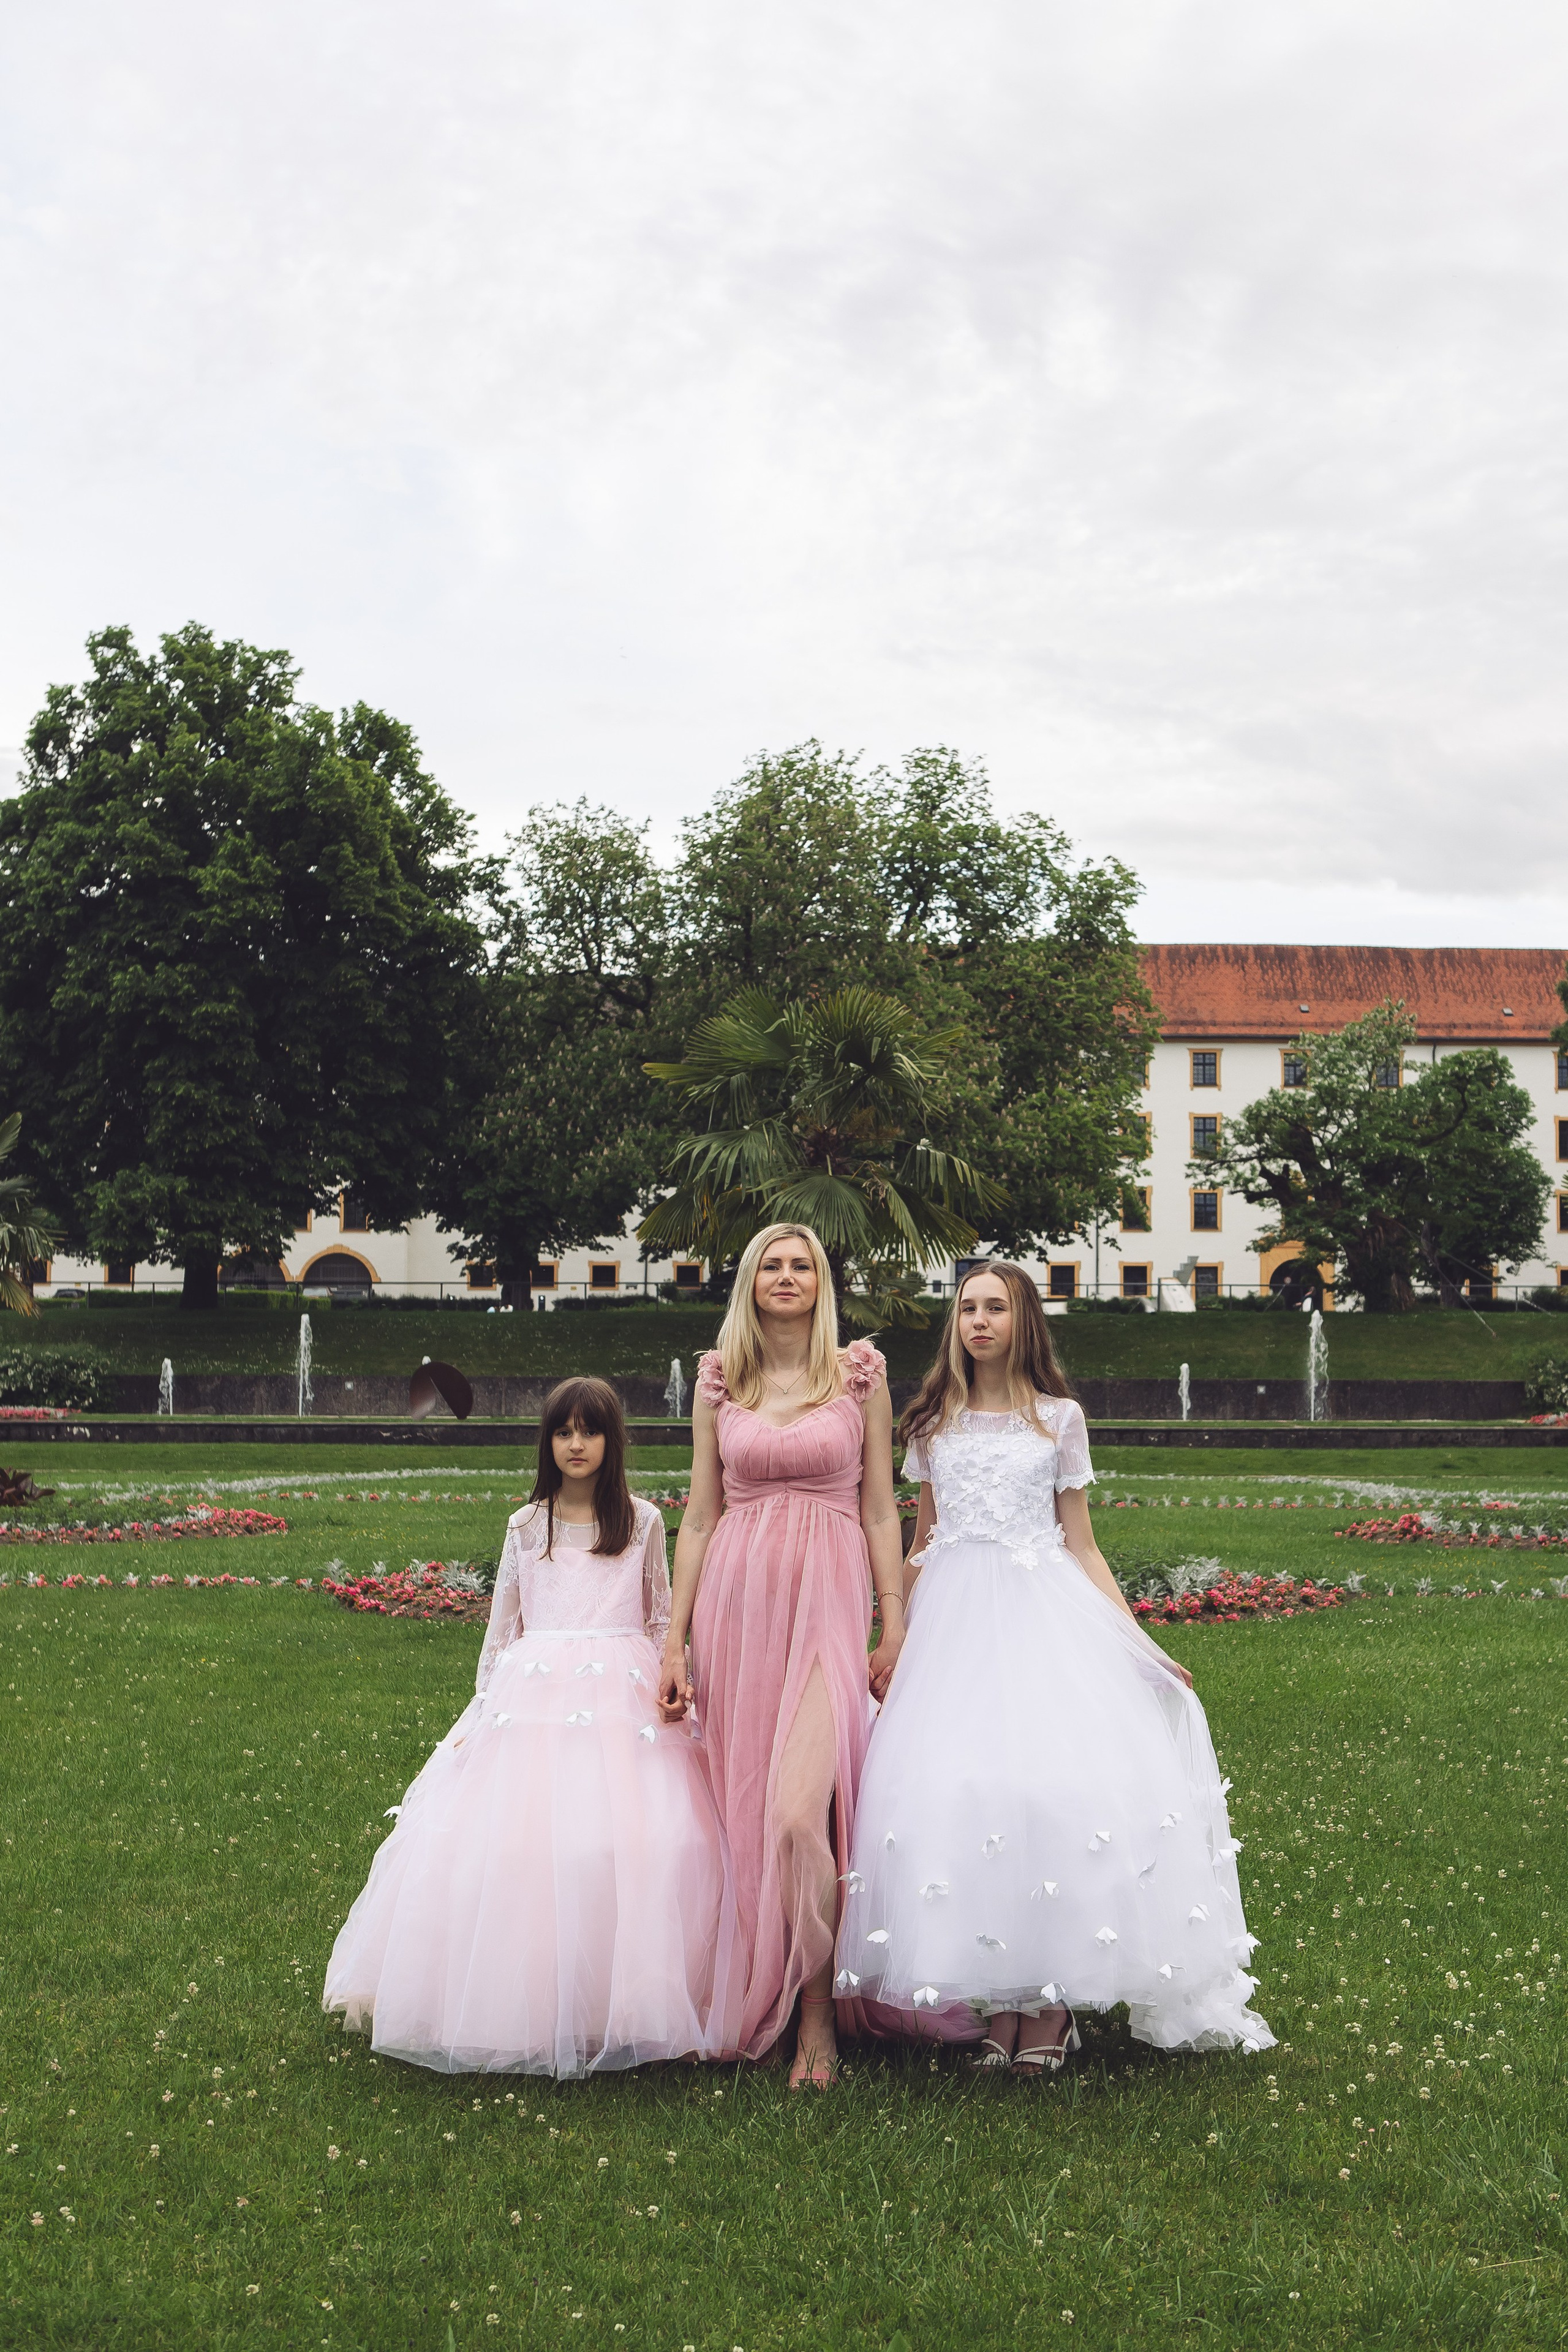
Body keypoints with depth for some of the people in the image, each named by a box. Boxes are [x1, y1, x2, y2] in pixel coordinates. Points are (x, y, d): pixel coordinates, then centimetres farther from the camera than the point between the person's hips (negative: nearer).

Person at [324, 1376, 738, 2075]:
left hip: (623, 1699, -1)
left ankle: (615, 2010, -4)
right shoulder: (526, 1527, 12)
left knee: (639, 1845, -16)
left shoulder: (642, 1522, 10)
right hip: (532, 1697, 1)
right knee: (505, 1842, -12)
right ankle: (521, 2010, -2)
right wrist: (482, 1710, 11)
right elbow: (501, 1629, 16)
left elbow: (660, 1620, 14)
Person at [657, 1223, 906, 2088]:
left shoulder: (861, 1371, 4)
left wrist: (895, 1622, 1)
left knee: (799, 1815, -15)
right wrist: (676, 1640, 8)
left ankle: (817, 2012, 2)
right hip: (737, 1598, 3)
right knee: (743, 1806, 5)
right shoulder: (718, 1378, 9)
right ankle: (757, 2001, 21)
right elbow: (700, 1515, 11)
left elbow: (881, 1507, 7)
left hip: (827, 1599, -3)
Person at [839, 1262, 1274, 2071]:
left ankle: (1051, 2002, -4)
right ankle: (994, 2001, 0)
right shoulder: (933, 1423, 13)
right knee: (949, 1785, -10)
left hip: (1045, 1612, -2)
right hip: (953, 1617, 2)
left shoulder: (1059, 1419, 8)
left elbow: (1081, 1545, 9)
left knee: (1060, 1782, -14)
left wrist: (1138, 1642, 1)